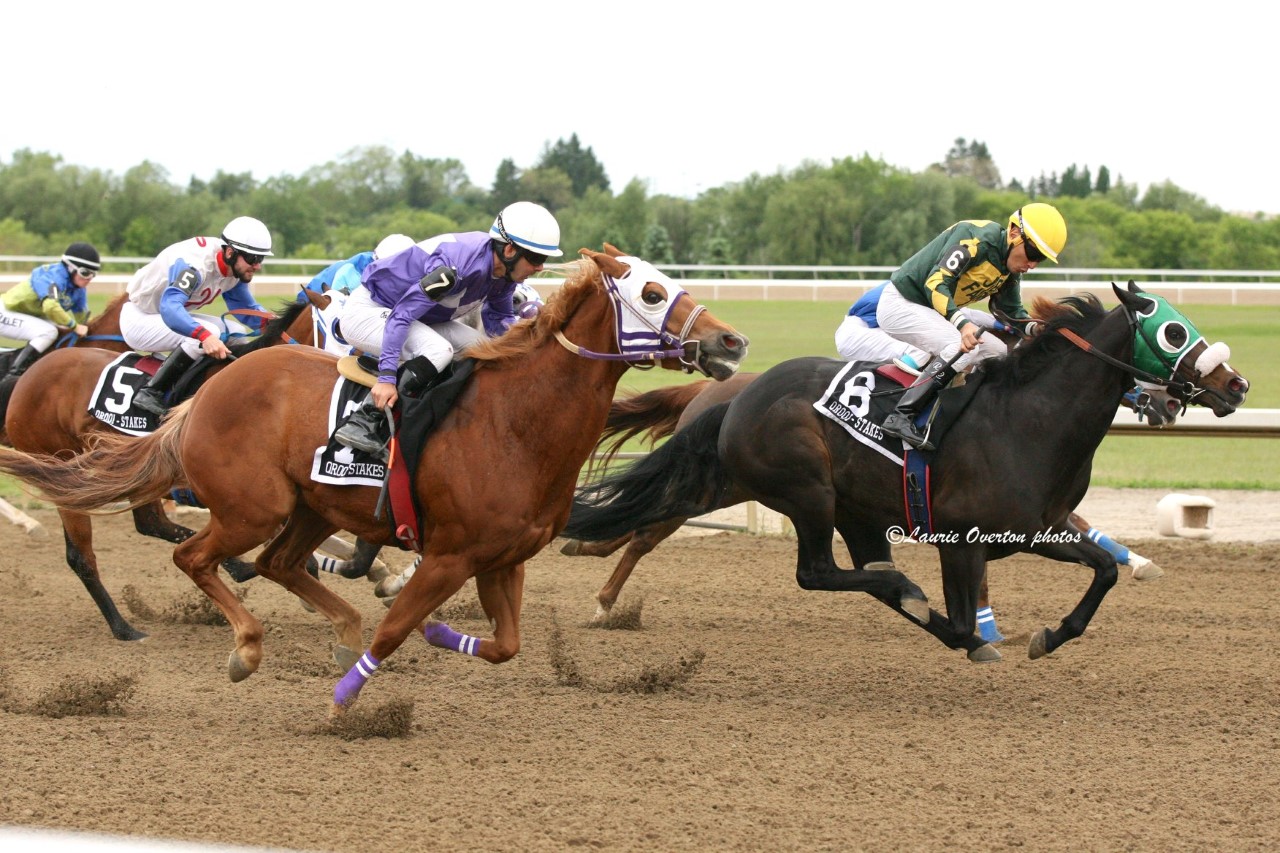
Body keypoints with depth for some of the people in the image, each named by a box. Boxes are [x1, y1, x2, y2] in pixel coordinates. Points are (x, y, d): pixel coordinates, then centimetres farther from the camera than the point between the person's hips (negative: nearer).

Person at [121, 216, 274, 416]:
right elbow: (169, 306, -47)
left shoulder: (235, 271, -5)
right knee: (208, 333, -29)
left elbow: (247, 309, 8)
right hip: (137, 319, -9)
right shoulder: (195, 264, -33)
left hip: (171, 316, 9)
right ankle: (151, 393, -25)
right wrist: (205, 336, -61)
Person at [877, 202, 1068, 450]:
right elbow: (936, 283, -31)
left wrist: (1035, 328, -10)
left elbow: (1012, 312, 12)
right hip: (899, 305, -10)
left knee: (997, 353, 5)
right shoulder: (976, 238, -23)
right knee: (964, 347, -29)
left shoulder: (1010, 270, 5)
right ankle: (901, 417, -35)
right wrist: (962, 323, -44)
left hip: (935, 310, 10)